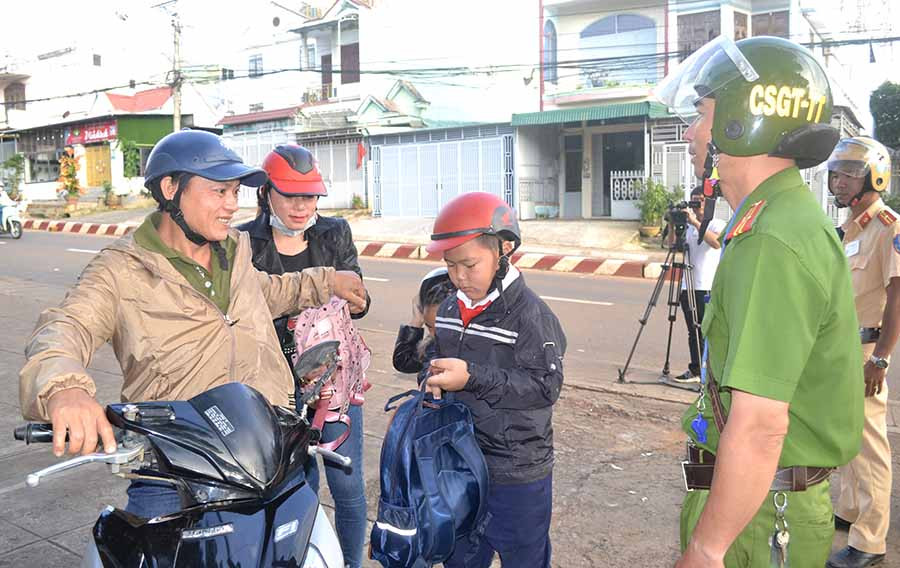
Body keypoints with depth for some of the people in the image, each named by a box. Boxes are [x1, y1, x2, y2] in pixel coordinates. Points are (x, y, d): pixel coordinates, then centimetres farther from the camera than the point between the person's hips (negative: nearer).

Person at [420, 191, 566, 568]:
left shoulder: (530, 314, -20)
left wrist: (472, 377, -32)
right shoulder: (450, 309, 4)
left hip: (516, 476, -6)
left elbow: (547, 385, -25)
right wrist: (432, 375, -6)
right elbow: (435, 353, 18)